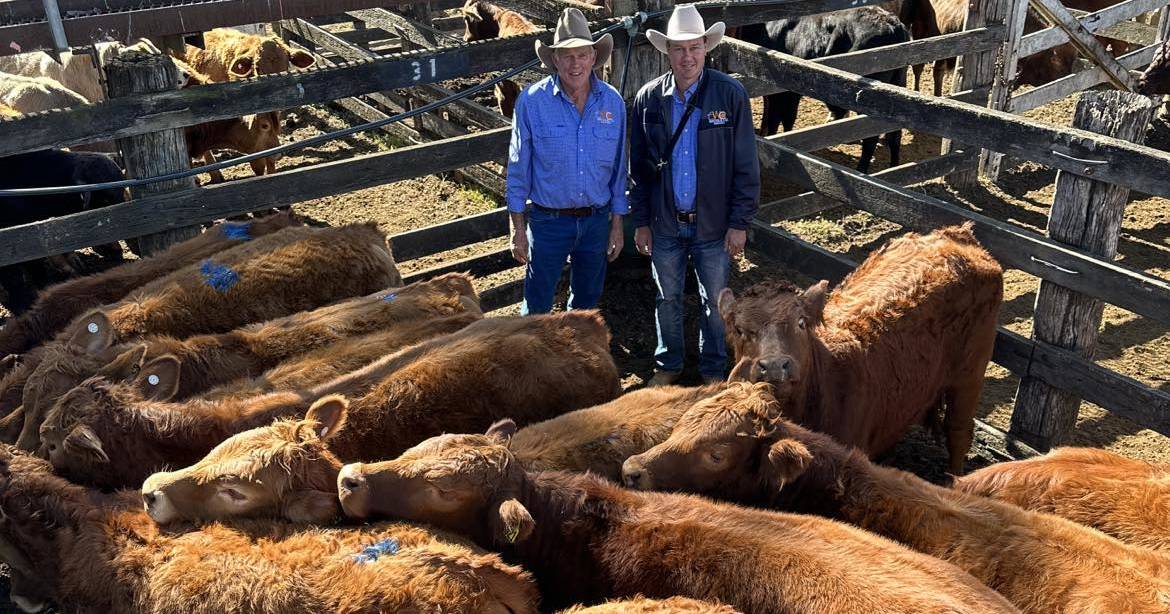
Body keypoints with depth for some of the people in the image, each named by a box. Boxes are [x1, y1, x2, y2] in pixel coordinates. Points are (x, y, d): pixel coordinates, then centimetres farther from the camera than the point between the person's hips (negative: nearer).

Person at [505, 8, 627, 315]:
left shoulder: (612, 101, -3)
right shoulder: (532, 101, -12)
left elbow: (618, 167, 5)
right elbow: (519, 168, -6)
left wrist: (617, 225, 6)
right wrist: (518, 229, -5)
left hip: (597, 221, 3)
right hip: (547, 221, -3)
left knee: (586, 302, 19)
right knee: (537, 307, 6)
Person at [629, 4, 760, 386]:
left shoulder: (731, 95, -11)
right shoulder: (648, 99, -4)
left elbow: (746, 165, -8)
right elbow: (638, 166, 3)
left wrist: (740, 222, -9)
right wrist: (640, 221, 3)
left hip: (714, 225, -2)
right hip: (664, 224, 2)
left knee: (715, 302, 13)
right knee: (667, 298, 17)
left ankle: (714, 369, 34)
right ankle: (668, 364, 38)